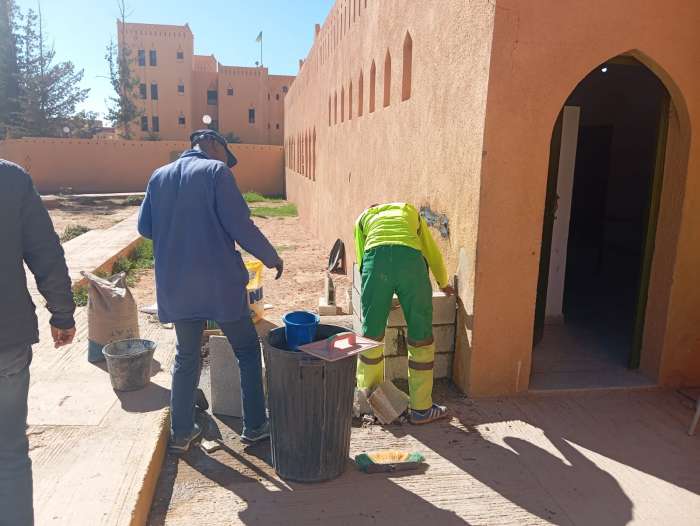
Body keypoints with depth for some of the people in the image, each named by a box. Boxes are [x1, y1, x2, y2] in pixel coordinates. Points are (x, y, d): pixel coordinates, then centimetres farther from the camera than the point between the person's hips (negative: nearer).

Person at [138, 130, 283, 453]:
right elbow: (240, 225, -14)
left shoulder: (158, 177, 9)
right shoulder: (216, 171, -7)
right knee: (247, 350, 11)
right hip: (218, 280, -5)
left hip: (175, 284, 5)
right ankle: (255, 426, 19)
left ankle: (181, 433, 25)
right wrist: (271, 257, -1)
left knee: (186, 356, 18)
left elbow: (145, 227, 11)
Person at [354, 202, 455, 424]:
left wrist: (381, 295, 43)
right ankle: (420, 408, 19)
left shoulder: (363, 218, 35)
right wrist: (443, 284, 57)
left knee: (371, 333, 15)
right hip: (410, 259, 0)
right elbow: (432, 253, 40)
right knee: (420, 336, 10)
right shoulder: (410, 212, 38)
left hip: (375, 257, 0)